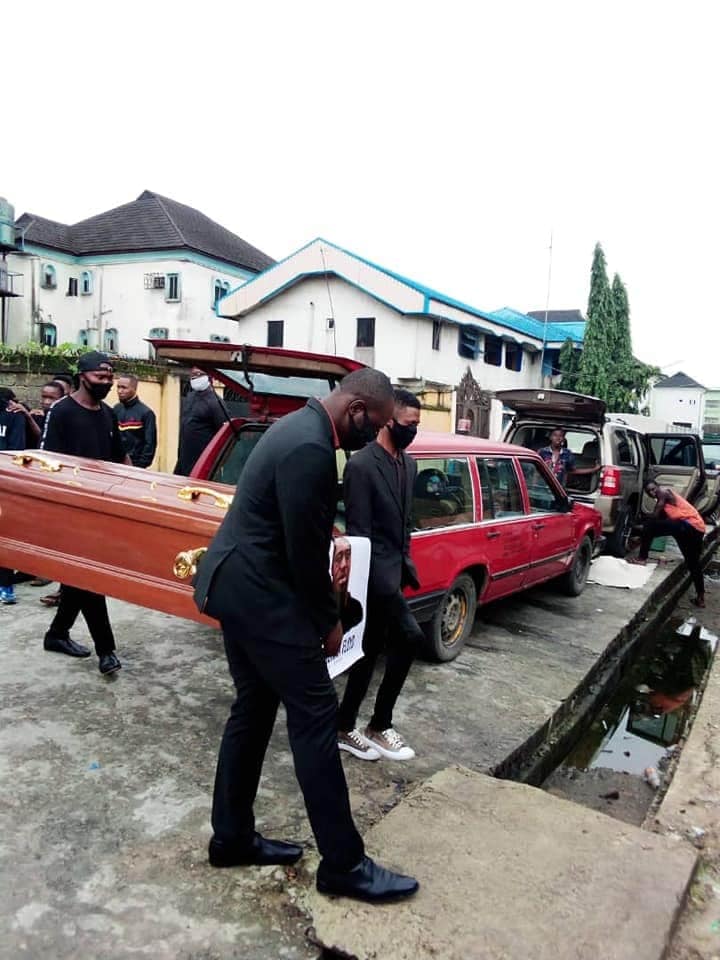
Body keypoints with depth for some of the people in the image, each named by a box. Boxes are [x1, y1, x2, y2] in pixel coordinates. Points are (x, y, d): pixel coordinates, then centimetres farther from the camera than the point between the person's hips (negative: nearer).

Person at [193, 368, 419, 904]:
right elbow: (304, 550, -19)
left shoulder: (301, 427, 10)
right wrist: (328, 621, -6)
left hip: (234, 581, 11)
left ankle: (232, 837, 32)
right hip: (260, 592, -11)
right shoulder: (312, 449, -23)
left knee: (253, 709, 18)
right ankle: (344, 864, 9)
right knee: (315, 714, -3)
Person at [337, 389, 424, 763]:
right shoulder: (361, 465, -16)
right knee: (409, 636, -9)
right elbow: (357, 531, -18)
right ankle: (379, 726, 9)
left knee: (370, 651, 13)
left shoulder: (408, 464, 11)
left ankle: (345, 728, 26)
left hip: (392, 570, 8)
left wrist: (406, 562, 14)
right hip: (375, 573, -8)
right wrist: (371, 580, -20)